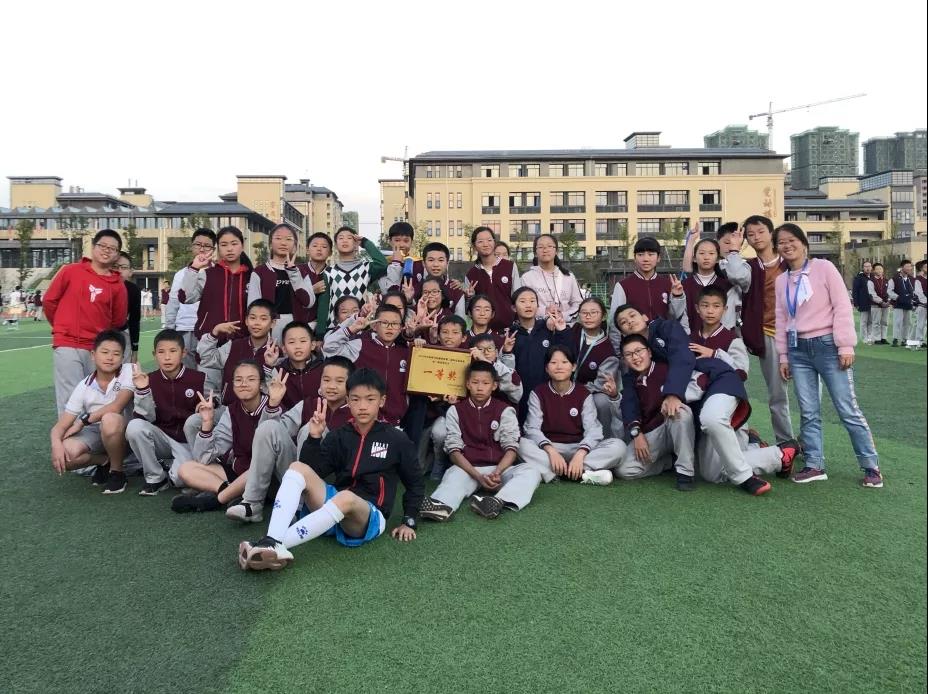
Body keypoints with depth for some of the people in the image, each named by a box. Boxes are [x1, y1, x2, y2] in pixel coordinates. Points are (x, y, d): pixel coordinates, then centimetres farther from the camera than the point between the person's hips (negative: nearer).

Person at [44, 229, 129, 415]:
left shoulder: (118, 286, 2)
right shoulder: (71, 271, 0)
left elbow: (118, 320, 10)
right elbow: (49, 301, 9)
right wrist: (63, 328, 16)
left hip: (98, 349, 2)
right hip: (67, 345, -2)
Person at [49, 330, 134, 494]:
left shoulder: (128, 371, -13)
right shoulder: (83, 387, -4)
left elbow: (117, 407, -25)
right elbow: (61, 425, -6)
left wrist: (83, 420, -15)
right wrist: (56, 443, -29)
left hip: (124, 432, -3)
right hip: (95, 433, 3)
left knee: (109, 420, -36)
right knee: (63, 457, -24)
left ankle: (117, 472, -13)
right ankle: (105, 461, 7)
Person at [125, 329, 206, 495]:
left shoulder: (199, 379, -8)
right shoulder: (150, 379, -4)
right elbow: (148, 417, -9)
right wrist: (142, 390, -22)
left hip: (188, 441, -2)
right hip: (162, 437, 2)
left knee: (181, 478, -28)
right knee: (134, 426, -28)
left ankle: (173, 467, 13)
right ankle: (155, 477, -7)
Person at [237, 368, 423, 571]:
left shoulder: (396, 439, 2)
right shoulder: (340, 436, 8)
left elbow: (414, 483, 10)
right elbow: (310, 475, 2)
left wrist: (409, 522, 3)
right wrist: (314, 438, -9)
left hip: (370, 517, -4)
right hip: (333, 506, 4)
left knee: (346, 498, -38)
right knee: (298, 468, -19)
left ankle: (269, 548, -43)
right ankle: (272, 543, -41)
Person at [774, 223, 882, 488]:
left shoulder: (824, 268, -4)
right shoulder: (781, 280, 11)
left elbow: (842, 307, -7)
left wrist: (845, 346, -11)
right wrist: (783, 356, 10)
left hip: (827, 345, -4)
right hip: (798, 350, 4)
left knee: (848, 410, -1)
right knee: (808, 412, 6)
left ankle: (871, 466, 10)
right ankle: (814, 465, 14)